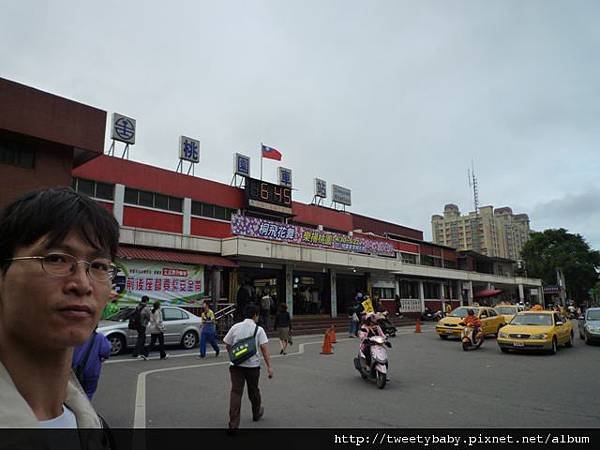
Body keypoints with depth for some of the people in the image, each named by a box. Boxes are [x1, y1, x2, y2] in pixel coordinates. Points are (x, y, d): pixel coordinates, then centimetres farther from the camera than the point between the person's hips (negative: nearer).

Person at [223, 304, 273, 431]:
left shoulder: (235, 327, 3)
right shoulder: (258, 329, -6)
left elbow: (227, 345, 10)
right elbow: (264, 349, -12)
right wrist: (269, 366, -11)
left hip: (236, 365, 1)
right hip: (253, 365, -1)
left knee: (236, 392, 0)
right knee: (253, 391, 18)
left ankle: (233, 424, -4)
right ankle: (257, 414, 40)